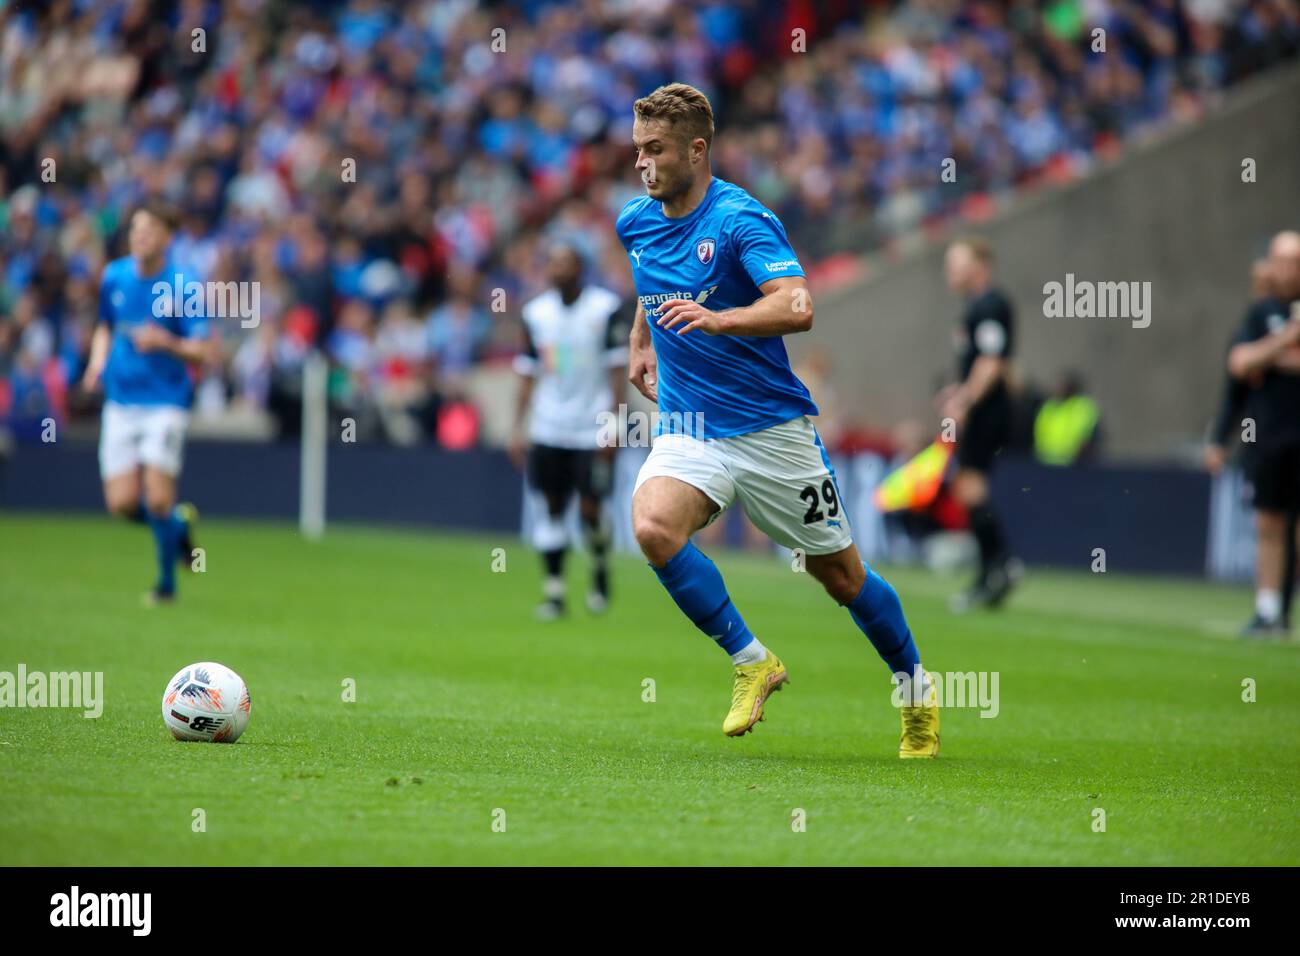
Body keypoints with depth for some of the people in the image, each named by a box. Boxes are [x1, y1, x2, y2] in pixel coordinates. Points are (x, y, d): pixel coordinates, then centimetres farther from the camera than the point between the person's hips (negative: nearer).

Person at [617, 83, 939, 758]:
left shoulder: (741, 219, -17)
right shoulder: (635, 222, 4)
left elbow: (797, 307, -33)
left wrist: (718, 320, -46)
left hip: (771, 429, -4)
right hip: (687, 428, 4)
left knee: (840, 575, 8)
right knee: (653, 527, -27)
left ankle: (915, 686, 33)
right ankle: (751, 663, -12)